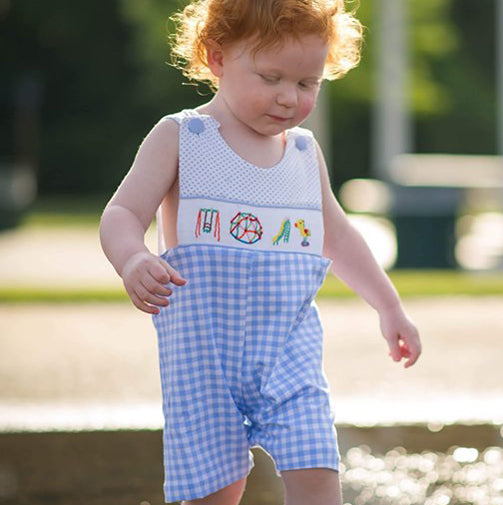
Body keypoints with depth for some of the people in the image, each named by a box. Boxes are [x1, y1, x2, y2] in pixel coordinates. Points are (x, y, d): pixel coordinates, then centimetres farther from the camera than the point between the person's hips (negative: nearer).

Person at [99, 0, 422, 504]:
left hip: (291, 353, 3)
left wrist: (389, 307, 34)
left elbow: (337, 236, 27)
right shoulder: (180, 138, -1)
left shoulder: (305, 151, 13)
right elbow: (121, 216, -9)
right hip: (204, 353, -3)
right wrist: (133, 261, -31)